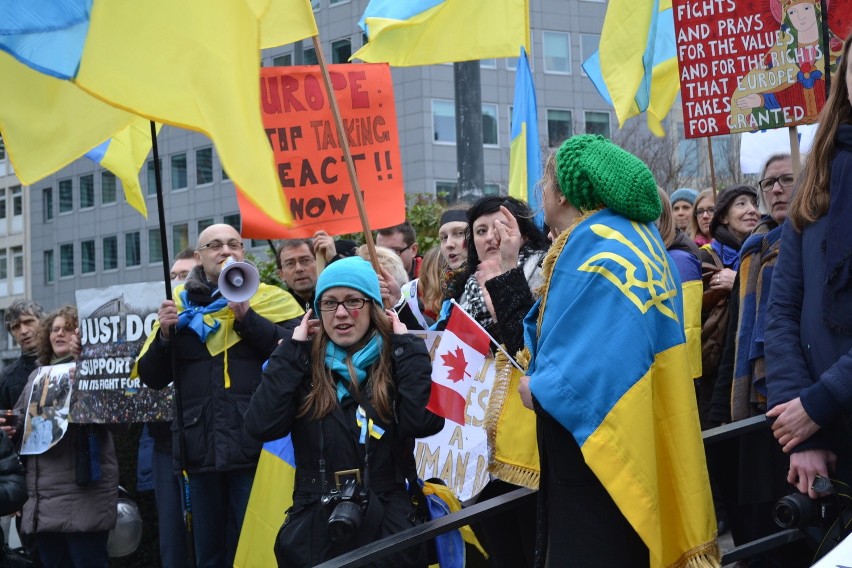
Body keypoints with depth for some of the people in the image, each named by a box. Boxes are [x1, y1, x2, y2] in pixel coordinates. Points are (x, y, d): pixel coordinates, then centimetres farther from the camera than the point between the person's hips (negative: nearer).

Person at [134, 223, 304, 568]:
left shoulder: (269, 300, 5)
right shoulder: (179, 306, 14)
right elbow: (151, 378, 13)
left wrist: (246, 314, -14)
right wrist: (164, 334, -4)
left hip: (254, 447, -3)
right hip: (201, 449, 4)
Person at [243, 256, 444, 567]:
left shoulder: (396, 360, 0)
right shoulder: (303, 363, 3)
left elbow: (425, 422, -18)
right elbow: (261, 426, -12)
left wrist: (407, 346, -9)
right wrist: (292, 350, -6)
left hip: (387, 524, -1)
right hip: (315, 528, 1)